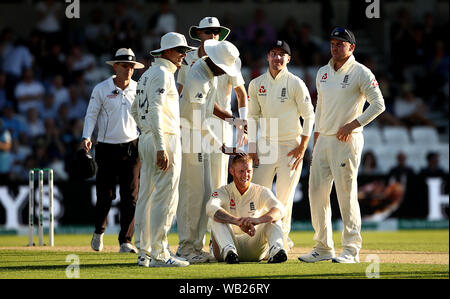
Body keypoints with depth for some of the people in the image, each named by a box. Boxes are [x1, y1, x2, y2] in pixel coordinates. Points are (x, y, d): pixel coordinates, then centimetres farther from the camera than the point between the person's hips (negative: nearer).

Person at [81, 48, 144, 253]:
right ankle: (99, 231, 26)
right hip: (107, 148, -2)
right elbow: (91, 114, 0)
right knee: (105, 195, -1)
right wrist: (86, 137, -14)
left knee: (130, 196, -3)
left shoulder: (138, 89, 6)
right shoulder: (101, 89, -1)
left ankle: (125, 241, 2)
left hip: (132, 147, 2)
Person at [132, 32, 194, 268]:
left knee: (146, 197, 9)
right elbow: (155, 110, -21)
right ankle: (159, 254, -12)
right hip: (165, 140, -10)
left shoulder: (148, 74, 19)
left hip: (146, 139, 10)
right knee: (166, 198, -10)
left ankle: (144, 253, 12)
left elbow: (135, 109, 26)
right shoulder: (162, 73, -12)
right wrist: (161, 148, -26)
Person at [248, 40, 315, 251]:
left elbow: (309, 116, -3)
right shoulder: (256, 84, 7)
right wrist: (252, 148, 4)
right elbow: (253, 117, 12)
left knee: (284, 198, -4)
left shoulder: (296, 84, -5)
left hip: (290, 147, -4)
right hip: (265, 146, 4)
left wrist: (302, 148, -9)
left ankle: (282, 241, 4)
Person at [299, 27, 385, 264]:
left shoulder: (360, 73, -6)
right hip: (323, 141, 7)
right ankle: (323, 248, 12)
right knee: (316, 193, 5)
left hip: (346, 140, -7)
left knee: (347, 195, -8)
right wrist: (315, 142, 16)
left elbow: (378, 105, -10)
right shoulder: (323, 73, 15)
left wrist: (352, 124, -16)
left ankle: (351, 249, -4)